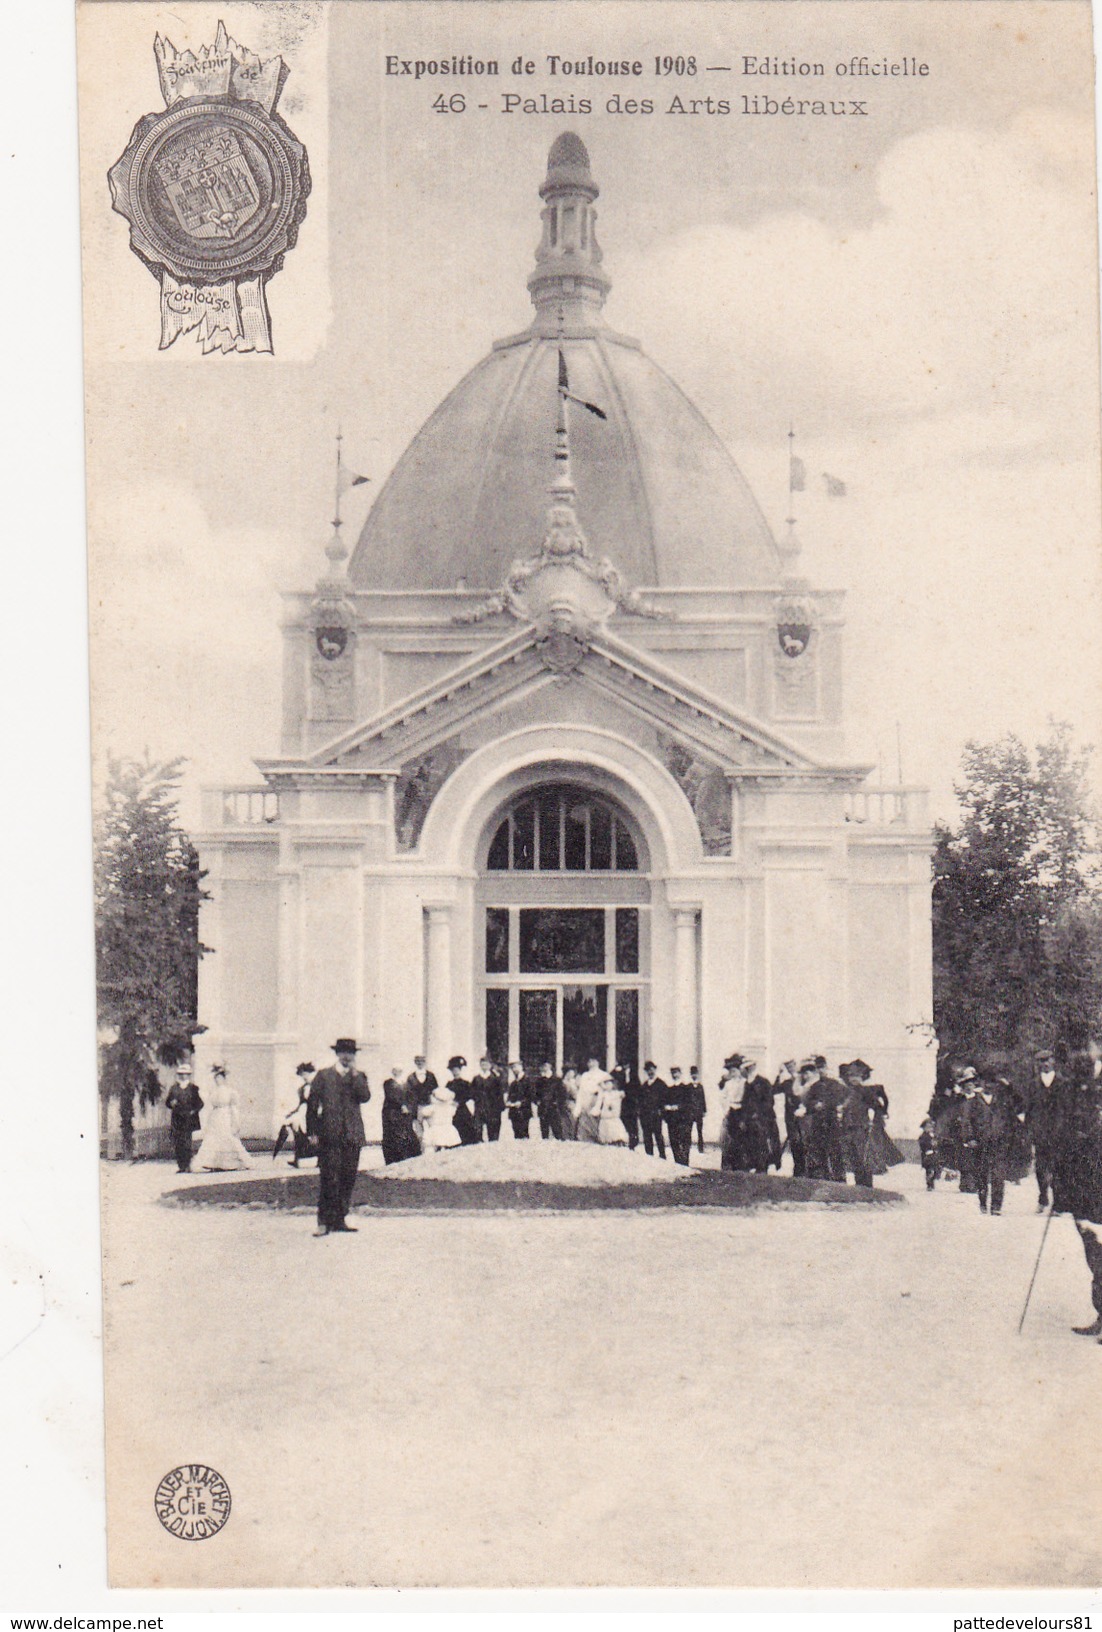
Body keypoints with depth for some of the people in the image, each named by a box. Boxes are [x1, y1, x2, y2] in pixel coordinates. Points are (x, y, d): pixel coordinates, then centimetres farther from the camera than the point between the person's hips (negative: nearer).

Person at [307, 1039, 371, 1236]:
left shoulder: (358, 1077, 14)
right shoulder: (324, 1076, 6)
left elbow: (365, 1096, -4)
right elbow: (312, 1103, 5)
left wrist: (354, 1074, -8)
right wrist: (312, 1131, -1)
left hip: (352, 1135, 3)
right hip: (329, 1135, -3)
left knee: (348, 1178, 3)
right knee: (328, 1178, -8)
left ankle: (340, 1219, 11)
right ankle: (324, 1221, -6)